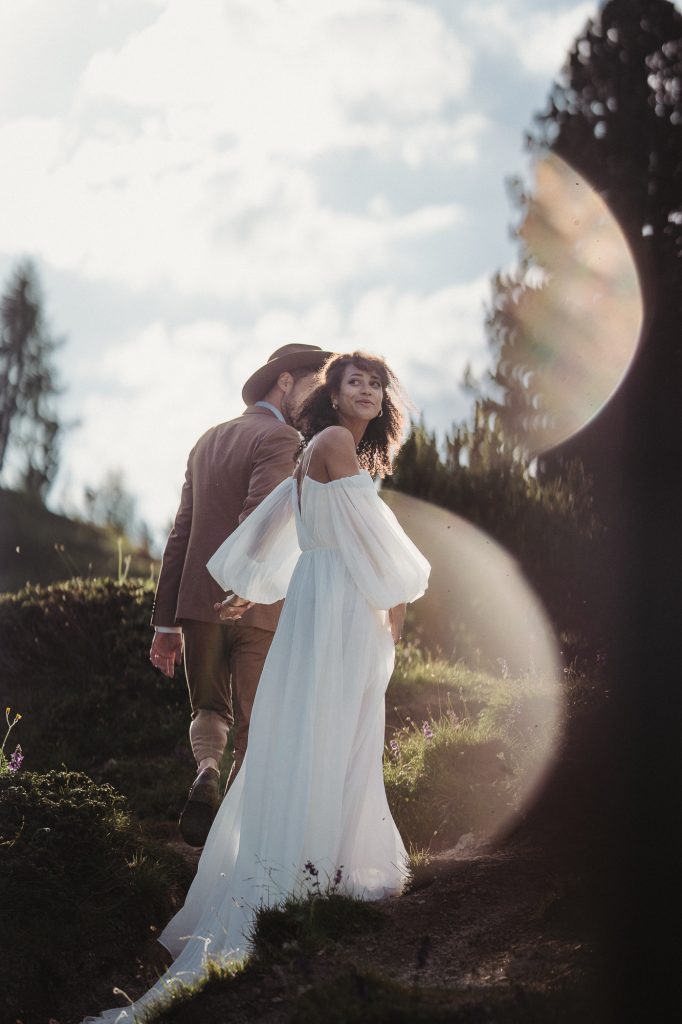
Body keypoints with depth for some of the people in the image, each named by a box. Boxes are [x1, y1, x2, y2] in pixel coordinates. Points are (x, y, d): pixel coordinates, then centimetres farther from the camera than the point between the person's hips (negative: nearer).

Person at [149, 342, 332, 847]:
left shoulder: (209, 440, 17)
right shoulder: (283, 440, -6)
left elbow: (181, 533, 15)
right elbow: (255, 522, -22)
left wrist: (167, 621, 16)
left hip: (198, 601, 6)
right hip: (258, 609, -6)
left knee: (211, 710, 20)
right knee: (254, 730, 7)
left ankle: (207, 769, -10)